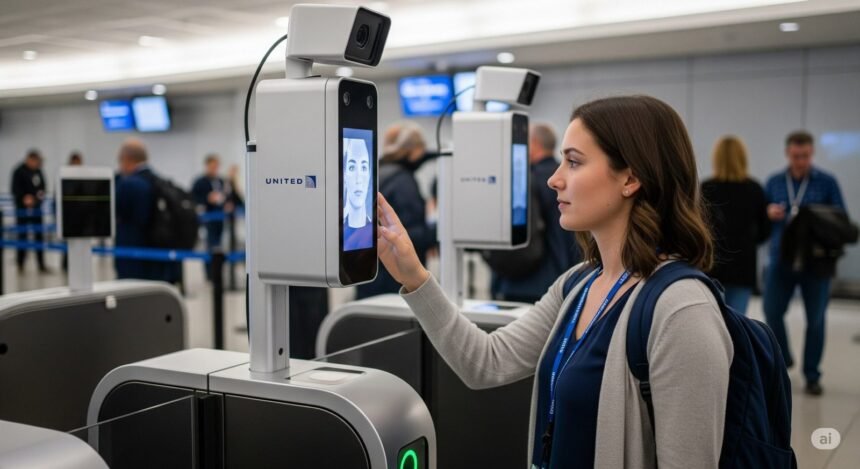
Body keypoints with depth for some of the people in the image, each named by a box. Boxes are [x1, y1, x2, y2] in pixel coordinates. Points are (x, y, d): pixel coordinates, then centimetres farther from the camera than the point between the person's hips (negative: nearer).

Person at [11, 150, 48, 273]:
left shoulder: (38, 171, 8)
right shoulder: (19, 172, -9)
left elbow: (43, 186, 16)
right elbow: (15, 190, -13)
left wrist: (42, 193, -6)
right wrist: (24, 199, -28)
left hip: (36, 208, 5)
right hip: (23, 209, -5)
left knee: (39, 236, 5)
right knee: (23, 236, 3)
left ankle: (41, 265, 9)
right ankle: (20, 265, 15)